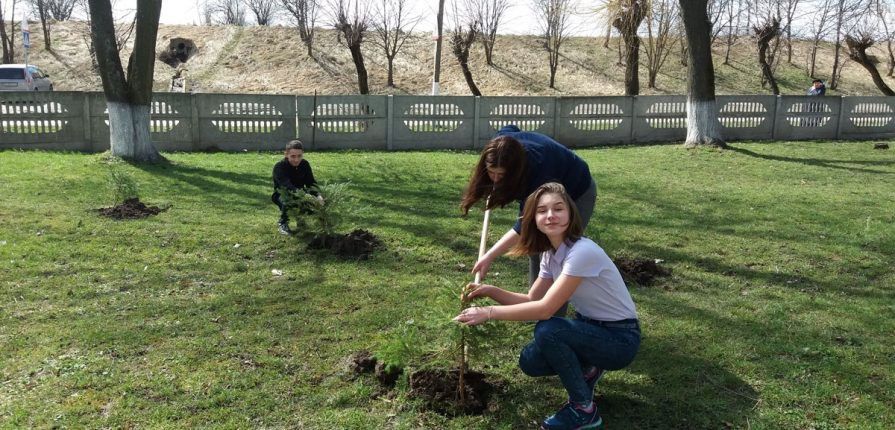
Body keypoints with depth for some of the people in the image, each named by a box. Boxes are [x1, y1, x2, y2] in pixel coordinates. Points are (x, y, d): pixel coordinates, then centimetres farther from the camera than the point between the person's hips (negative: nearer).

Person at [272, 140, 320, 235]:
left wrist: (318, 195, -33)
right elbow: (287, 186, -41)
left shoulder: (305, 164, -9)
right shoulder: (279, 167, -25)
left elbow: (311, 183, -11)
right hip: (282, 195, -4)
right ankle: (283, 224, -8)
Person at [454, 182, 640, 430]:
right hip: (591, 327, 8)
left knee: (547, 330, -30)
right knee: (530, 362, -6)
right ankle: (588, 368, 20)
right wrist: (490, 291, -13)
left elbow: (545, 309, -32)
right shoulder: (550, 253, -1)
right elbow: (532, 300, 1)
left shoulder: (582, 252, -29)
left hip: (620, 338, -8)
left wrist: (488, 313, -29)